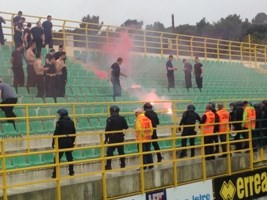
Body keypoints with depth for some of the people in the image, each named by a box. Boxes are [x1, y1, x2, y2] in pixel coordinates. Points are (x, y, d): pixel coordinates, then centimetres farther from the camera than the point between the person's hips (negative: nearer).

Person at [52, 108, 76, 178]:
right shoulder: (71, 122, 7)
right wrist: (72, 141, 20)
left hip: (61, 143, -6)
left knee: (57, 158, -1)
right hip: (69, 143, 6)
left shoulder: (60, 122, -12)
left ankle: (55, 174, -3)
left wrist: (53, 143, -7)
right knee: (69, 157, 15)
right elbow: (74, 133, 12)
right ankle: (71, 172, 20)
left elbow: (56, 133, -13)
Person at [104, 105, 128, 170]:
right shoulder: (122, 118, 0)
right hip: (120, 137, 4)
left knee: (109, 151, 1)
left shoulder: (110, 119, -12)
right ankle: (123, 164, 19)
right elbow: (126, 127, 2)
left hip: (112, 138, -4)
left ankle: (108, 165, -3)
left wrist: (106, 138, -6)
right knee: (121, 151, 14)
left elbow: (107, 129, -14)